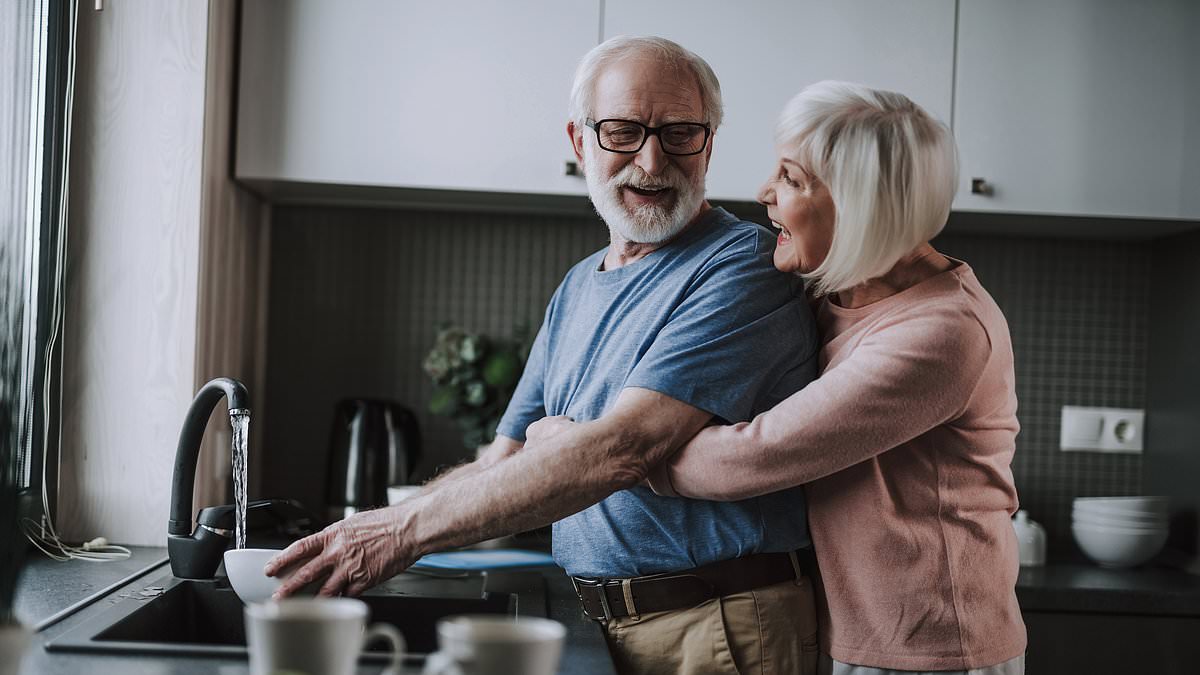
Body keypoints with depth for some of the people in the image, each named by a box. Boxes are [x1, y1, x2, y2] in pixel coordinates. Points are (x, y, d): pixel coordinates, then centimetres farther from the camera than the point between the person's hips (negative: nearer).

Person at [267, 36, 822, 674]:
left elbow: (626, 447, -24)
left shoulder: (742, 264, -13)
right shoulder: (577, 290, 13)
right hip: (598, 623, 7)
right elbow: (502, 465, 11)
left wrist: (406, 528, -24)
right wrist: (352, 542, -5)